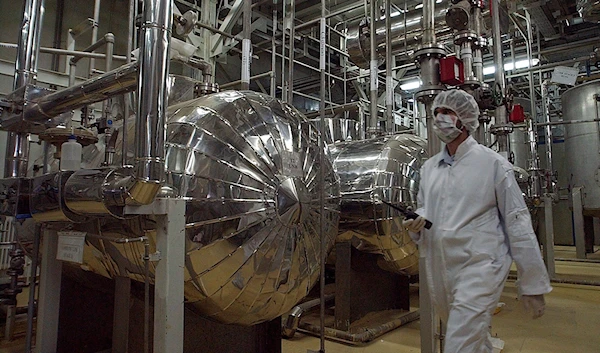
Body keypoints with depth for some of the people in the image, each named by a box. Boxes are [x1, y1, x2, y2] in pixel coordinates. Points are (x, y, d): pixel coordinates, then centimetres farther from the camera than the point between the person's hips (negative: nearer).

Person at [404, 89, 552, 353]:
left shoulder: (493, 163, -6)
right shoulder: (429, 167, 9)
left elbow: (518, 224, -5)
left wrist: (532, 285, -4)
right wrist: (417, 222, -3)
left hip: (479, 268, -5)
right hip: (439, 271, 6)